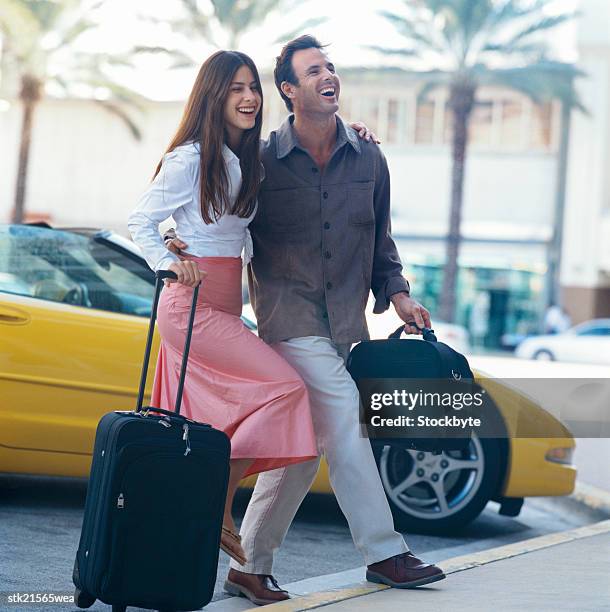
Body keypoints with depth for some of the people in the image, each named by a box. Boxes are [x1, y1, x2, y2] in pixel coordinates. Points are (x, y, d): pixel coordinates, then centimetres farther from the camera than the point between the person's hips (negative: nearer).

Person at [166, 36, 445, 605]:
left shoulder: (368, 159, 10)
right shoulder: (262, 159, -2)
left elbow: (379, 238, 18)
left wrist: (396, 293, 6)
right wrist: (180, 241, -15)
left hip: (346, 321, 5)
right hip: (290, 315, -5)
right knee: (347, 425, -15)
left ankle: (250, 565, 16)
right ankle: (384, 552, -6)